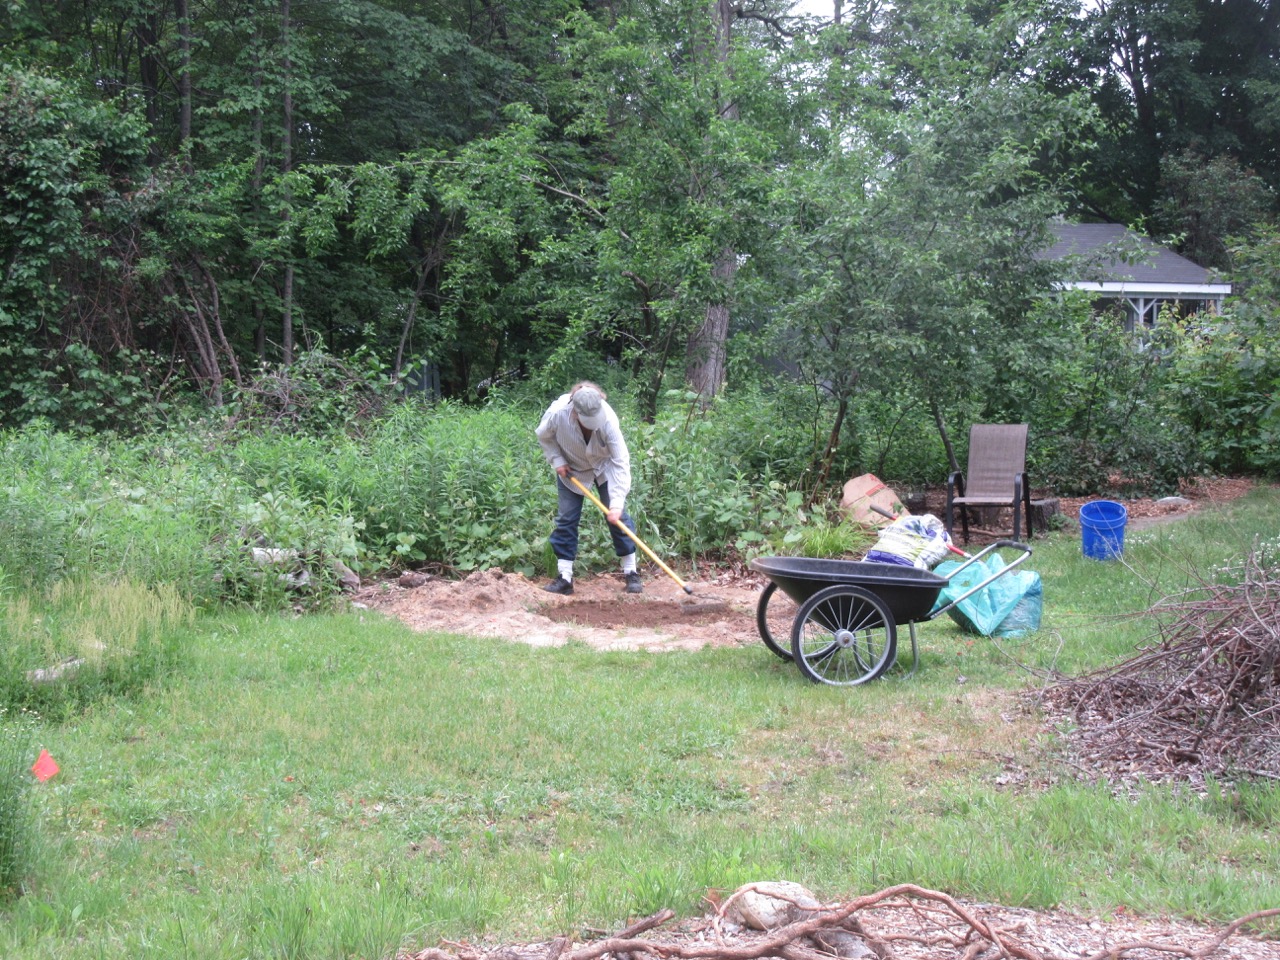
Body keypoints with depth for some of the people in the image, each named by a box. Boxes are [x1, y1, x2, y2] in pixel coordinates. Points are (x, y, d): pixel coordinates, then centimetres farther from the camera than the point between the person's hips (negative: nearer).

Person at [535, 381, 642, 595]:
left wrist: (617, 503, -39)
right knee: (566, 519, -1)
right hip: (571, 470, 1)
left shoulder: (608, 420, -38)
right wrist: (557, 461, -17)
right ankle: (564, 578, 5)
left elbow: (621, 462, -35)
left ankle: (631, 574, 6)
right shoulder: (557, 413, -34)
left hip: (604, 468, -1)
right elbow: (544, 437, -7)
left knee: (618, 517, -5)